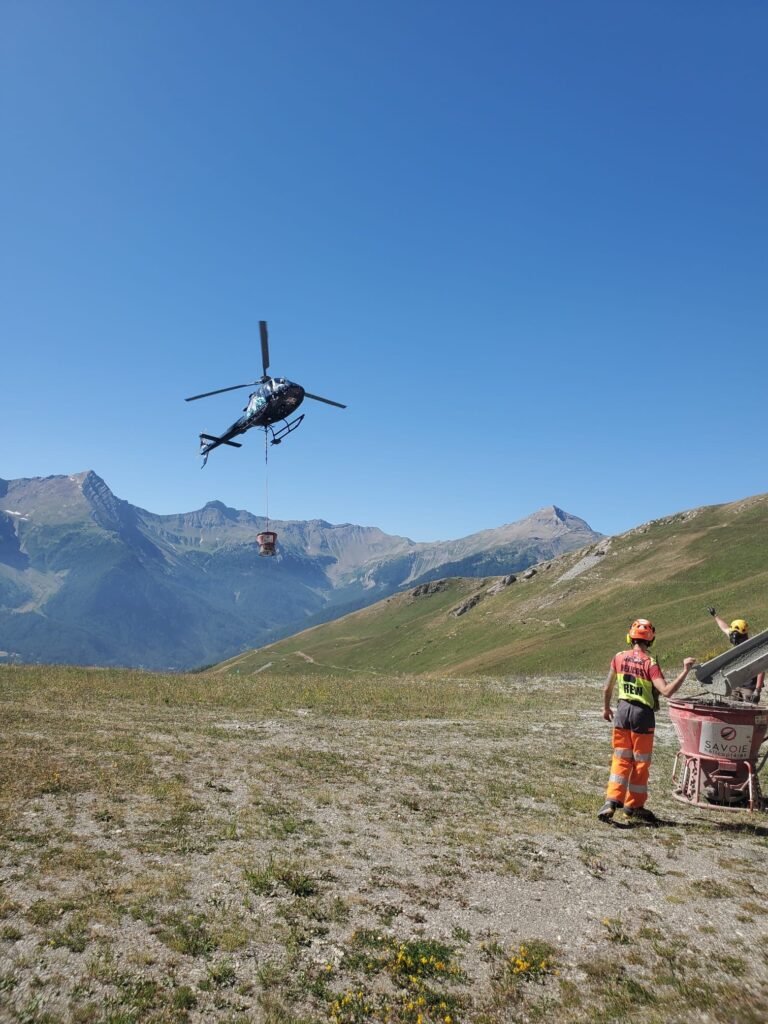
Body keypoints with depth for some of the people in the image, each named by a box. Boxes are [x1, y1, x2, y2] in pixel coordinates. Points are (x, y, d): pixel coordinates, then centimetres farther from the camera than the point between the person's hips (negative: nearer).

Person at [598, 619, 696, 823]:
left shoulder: (620, 658, -1)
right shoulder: (650, 663, -15)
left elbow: (607, 688, 8)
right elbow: (666, 691, -24)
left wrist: (606, 708, 23)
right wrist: (685, 671, -22)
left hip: (622, 710, 4)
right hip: (642, 714, -4)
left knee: (621, 758, 12)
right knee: (640, 761, 12)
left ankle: (612, 800, 0)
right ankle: (634, 805, 22)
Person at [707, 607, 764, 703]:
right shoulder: (738, 644, 5)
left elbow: (761, 672, -21)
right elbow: (726, 628, 22)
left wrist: (757, 691, -25)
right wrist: (715, 615, 35)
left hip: (749, 689, -8)